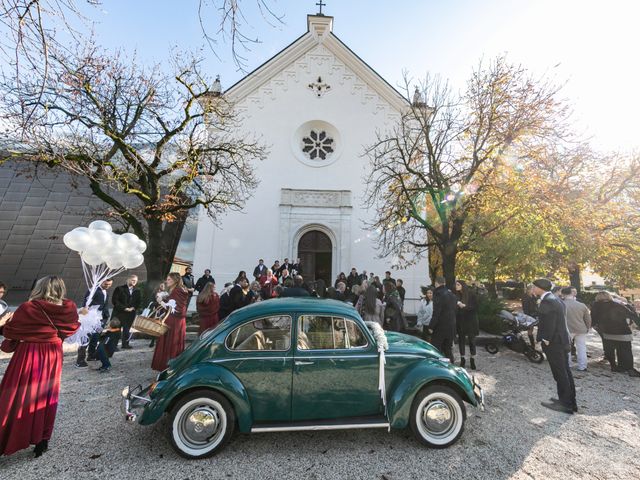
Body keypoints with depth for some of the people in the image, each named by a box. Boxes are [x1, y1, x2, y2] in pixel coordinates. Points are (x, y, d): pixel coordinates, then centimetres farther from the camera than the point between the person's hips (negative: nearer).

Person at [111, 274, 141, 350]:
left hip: (131, 313, 4)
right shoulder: (119, 289, -1)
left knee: (127, 329, 7)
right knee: (116, 329, 0)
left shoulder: (137, 291, 11)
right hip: (119, 313, -3)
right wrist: (124, 308, -13)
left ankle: (125, 344, 17)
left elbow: (139, 302, 12)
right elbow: (114, 301, -7)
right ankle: (114, 345, 10)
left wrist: (133, 308, -6)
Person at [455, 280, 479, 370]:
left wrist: (464, 306, -19)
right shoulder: (456, 295, -1)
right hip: (460, 321, 3)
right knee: (461, 339, 8)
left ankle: (472, 360, 19)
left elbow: (475, 307, -8)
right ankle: (462, 359, 21)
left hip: (470, 321, -2)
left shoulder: (471, 294, -8)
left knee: (471, 340, 4)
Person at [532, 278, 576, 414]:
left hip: (554, 343, -10)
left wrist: (546, 340, -14)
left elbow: (549, 324, -23)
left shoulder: (547, 301, -21)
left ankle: (565, 404, 12)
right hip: (562, 341, 10)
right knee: (565, 372, 17)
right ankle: (570, 401, 29)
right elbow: (559, 321, 16)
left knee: (560, 374, 1)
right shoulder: (555, 299, 11)